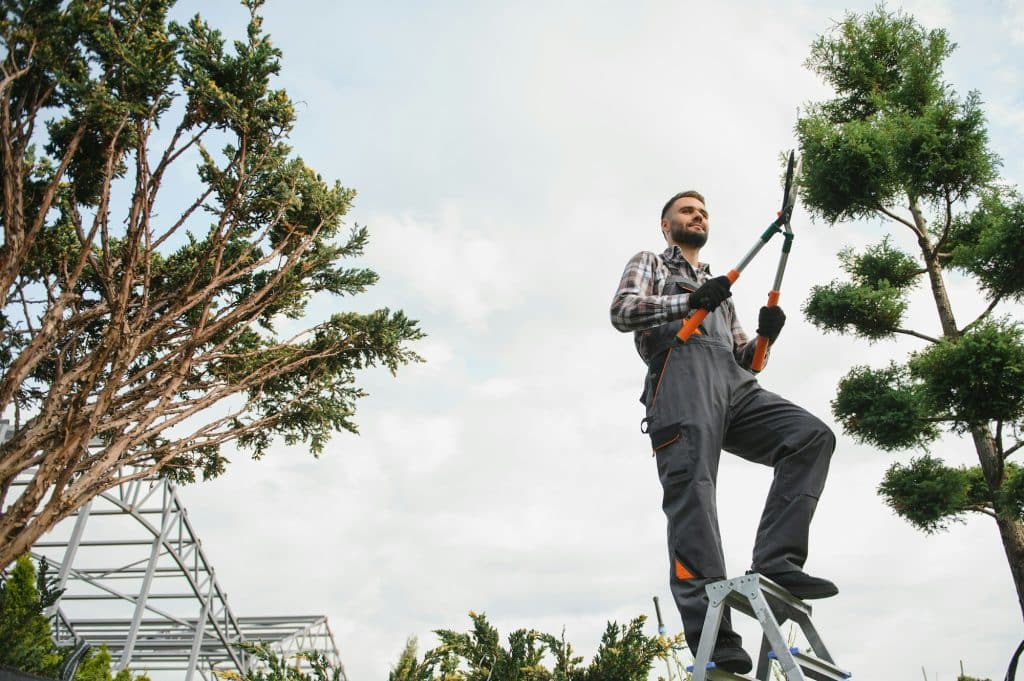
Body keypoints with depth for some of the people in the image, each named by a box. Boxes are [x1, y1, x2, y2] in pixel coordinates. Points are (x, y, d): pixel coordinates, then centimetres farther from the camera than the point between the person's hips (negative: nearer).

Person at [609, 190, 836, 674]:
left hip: (734, 385, 6)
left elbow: (743, 358, 31)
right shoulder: (649, 264, 24)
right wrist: (691, 300, -10)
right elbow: (621, 311, 2)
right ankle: (711, 633, -32)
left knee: (812, 436, -15)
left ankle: (775, 561, -24)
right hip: (680, 369, -6)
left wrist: (764, 337, 7)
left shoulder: (719, 290, 40)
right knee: (692, 487, -23)